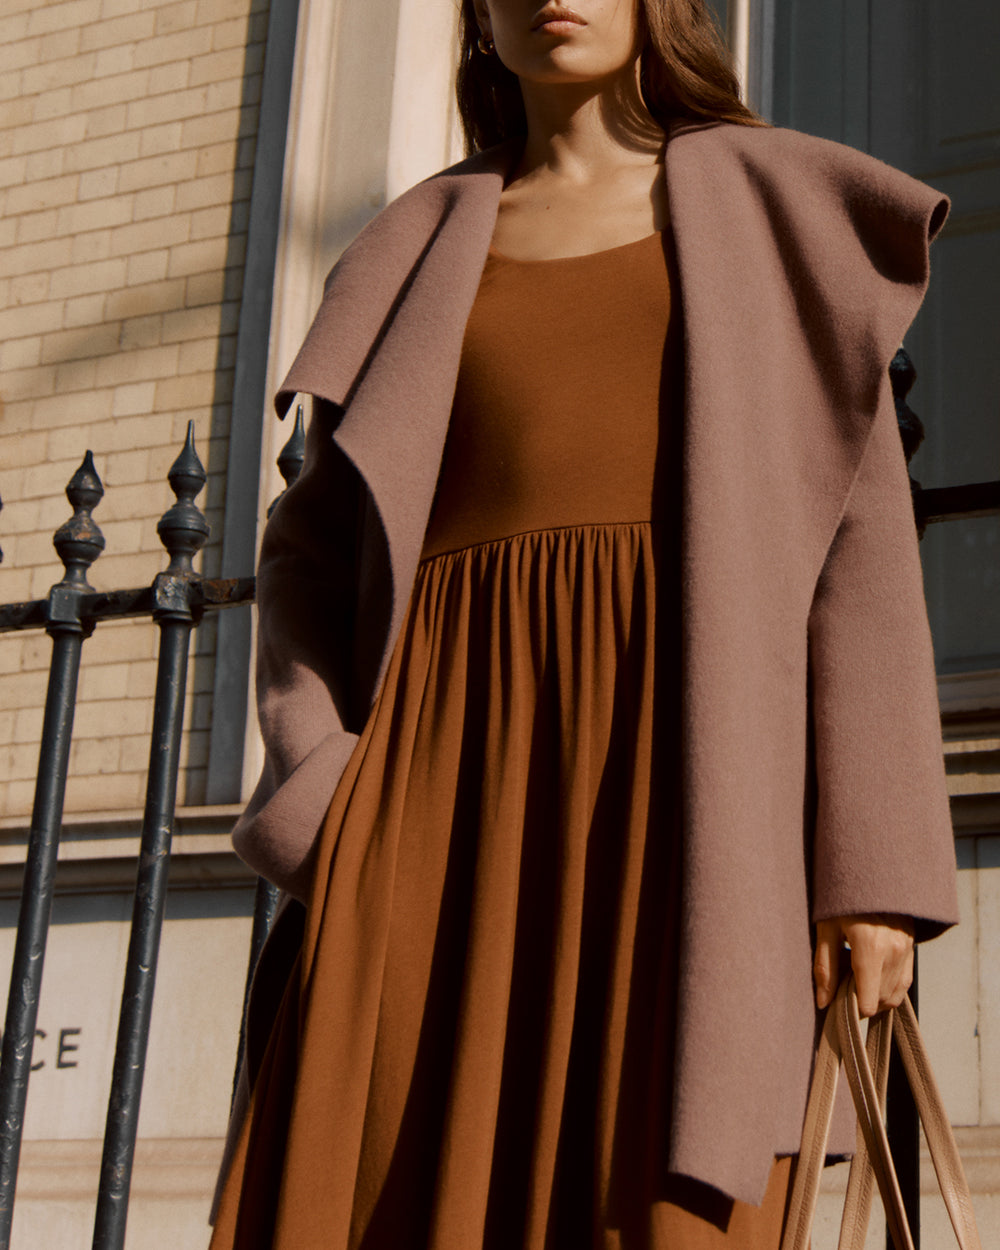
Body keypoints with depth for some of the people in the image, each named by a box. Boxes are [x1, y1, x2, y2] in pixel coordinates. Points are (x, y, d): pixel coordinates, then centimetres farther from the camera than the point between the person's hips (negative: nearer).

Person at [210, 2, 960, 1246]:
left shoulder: (774, 210, 14)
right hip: (450, 760, 2)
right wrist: (327, 797, -2)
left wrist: (878, 858, -5)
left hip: (683, 750, -2)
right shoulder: (420, 250, 21)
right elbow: (317, 547, 16)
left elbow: (859, 535, 5)